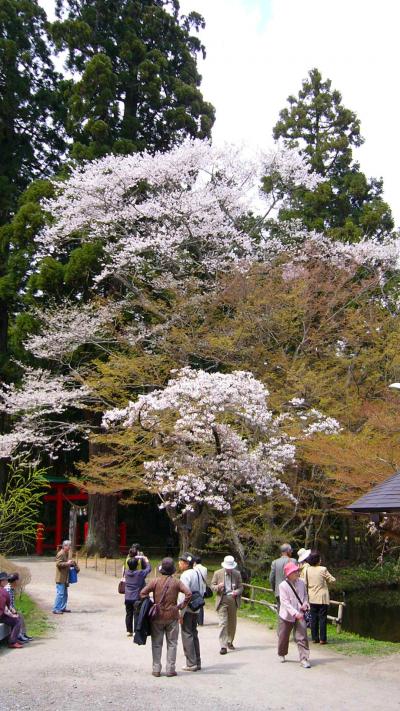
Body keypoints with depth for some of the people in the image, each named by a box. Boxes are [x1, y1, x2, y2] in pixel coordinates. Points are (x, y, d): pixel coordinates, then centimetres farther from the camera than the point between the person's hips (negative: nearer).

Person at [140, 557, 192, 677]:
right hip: (172, 617, 0)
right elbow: (188, 593, -14)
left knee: (156, 644, 10)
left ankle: (156, 669, 10)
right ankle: (170, 669, 9)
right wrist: (182, 605, -3)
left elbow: (143, 593, -9)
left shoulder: (155, 581, -4)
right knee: (172, 644, 9)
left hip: (157, 617, 0)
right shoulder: (176, 582, -3)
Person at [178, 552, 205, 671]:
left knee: (187, 635, -1)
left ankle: (191, 663, 2)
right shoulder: (197, 573, 9)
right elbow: (203, 590, 15)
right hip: (196, 609, 8)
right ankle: (197, 662, 21)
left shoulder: (185, 575, -17)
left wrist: (180, 613, -18)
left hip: (187, 610, -8)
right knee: (194, 634, 16)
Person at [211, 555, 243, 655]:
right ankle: (223, 646, -11)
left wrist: (237, 592, -14)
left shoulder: (237, 574, 5)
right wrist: (218, 587, -18)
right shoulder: (217, 573, 0)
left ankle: (230, 642, 31)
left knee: (232, 623, 13)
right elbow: (212, 586, 5)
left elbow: (241, 587, 8)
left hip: (233, 600, 3)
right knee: (223, 623, -11)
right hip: (222, 601, -3)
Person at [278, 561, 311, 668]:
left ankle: (304, 659, -3)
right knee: (283, 637, 14)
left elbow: (305, 594, 17)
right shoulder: (283, 585, -15)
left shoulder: (301, 583, 0)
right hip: (287, 615, -2)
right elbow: (285, 602, -20)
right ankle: (282, 654, 38)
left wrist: (305, 603, -4)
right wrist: (295, 613, -29)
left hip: (299, 615, 2)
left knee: (302, 637, -7)